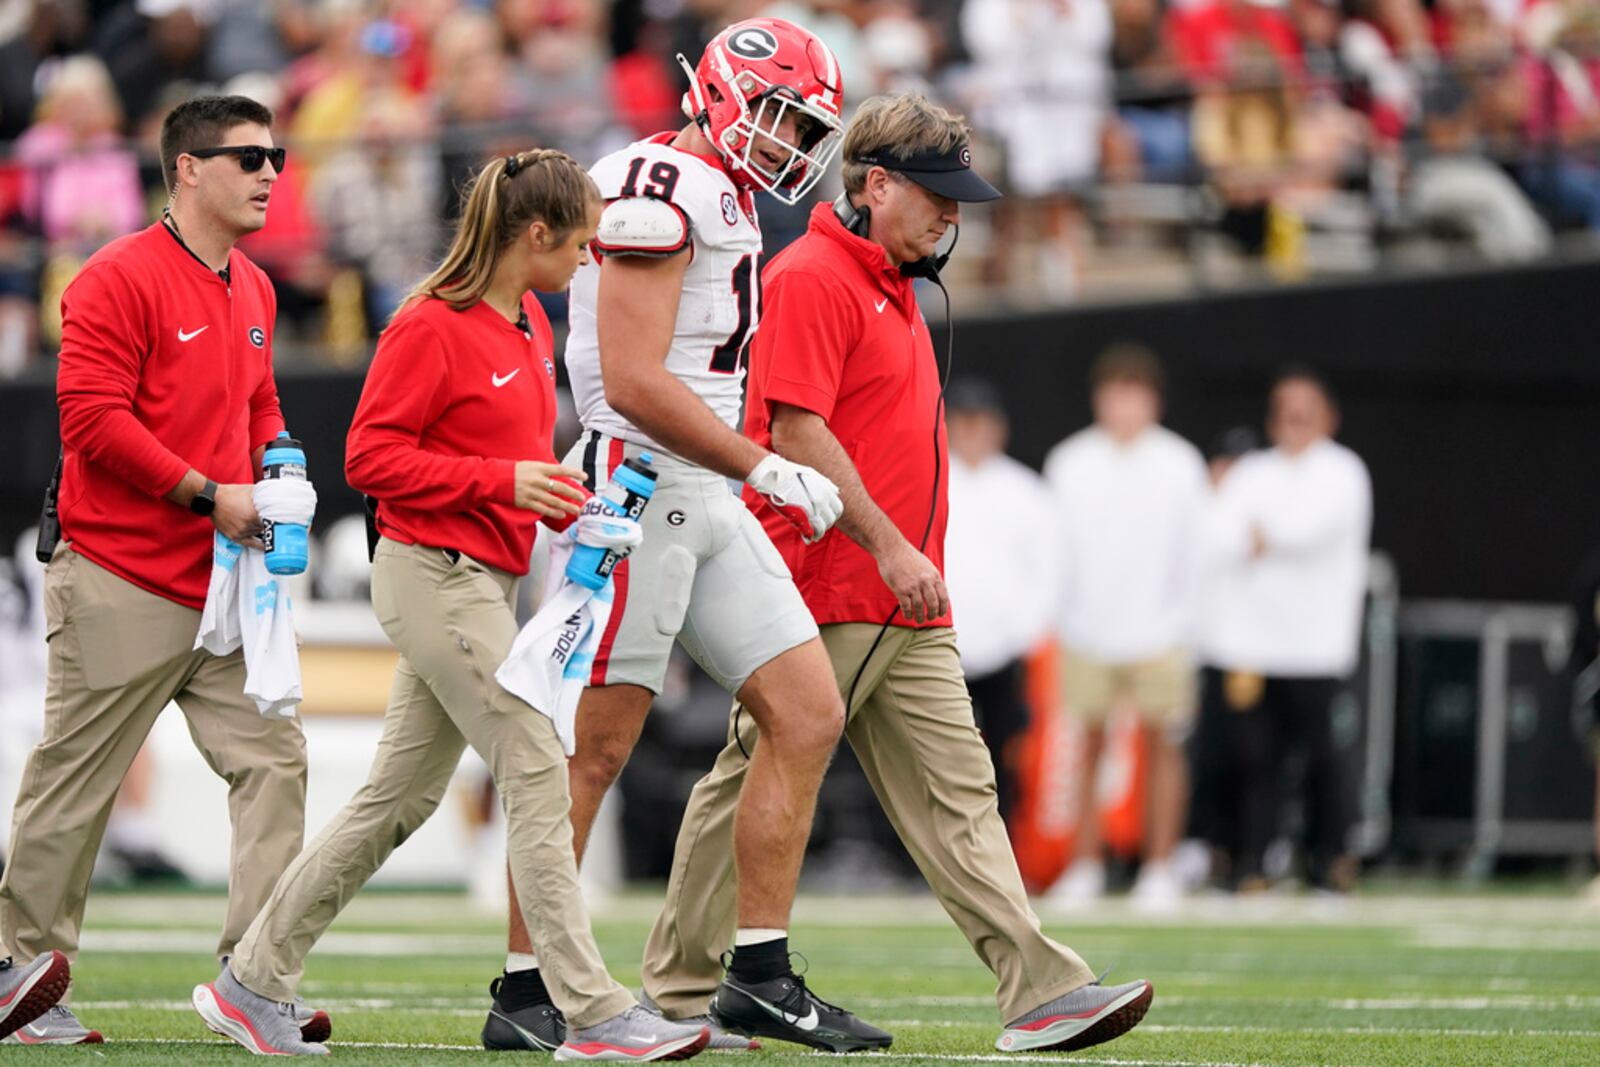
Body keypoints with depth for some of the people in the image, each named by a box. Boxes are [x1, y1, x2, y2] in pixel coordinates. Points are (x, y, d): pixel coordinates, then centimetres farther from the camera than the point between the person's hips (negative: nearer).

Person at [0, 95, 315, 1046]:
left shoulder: (255, 292, 15)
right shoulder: (121, 280, -12)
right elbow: (92, 419, -18)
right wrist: (208, 493, -18)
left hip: (225, 581, 8)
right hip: (124, 583, -8)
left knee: (273, 761, -1)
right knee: (77, 780, 0)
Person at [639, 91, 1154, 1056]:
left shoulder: (894, 287, 20)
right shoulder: (811, 278, -11)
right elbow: (797, 430, -19)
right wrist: (889, 546, -21)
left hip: (909, 610, 9)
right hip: (826, 595, -9)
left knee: (957, 794, 0)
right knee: (758, 789, -2)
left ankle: (1042, 990, -8)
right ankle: (681, 992, 7)